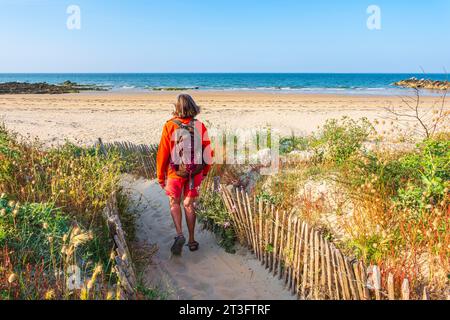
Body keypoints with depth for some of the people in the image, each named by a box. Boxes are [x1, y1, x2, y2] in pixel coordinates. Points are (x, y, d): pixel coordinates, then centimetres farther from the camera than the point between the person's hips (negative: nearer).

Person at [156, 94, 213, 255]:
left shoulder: (170, 126, -11)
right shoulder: (200, 126, -6)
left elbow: (163, 153, -9)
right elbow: (208, 152, -1)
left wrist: (160, 177, 2)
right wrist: (205, 172, 14)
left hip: (176, 172, -2)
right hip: (195, 172, 2)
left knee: (174, 202, 17)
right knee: (189, 204, 15)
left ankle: (179, 235, -2)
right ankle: (192, 240, 21)